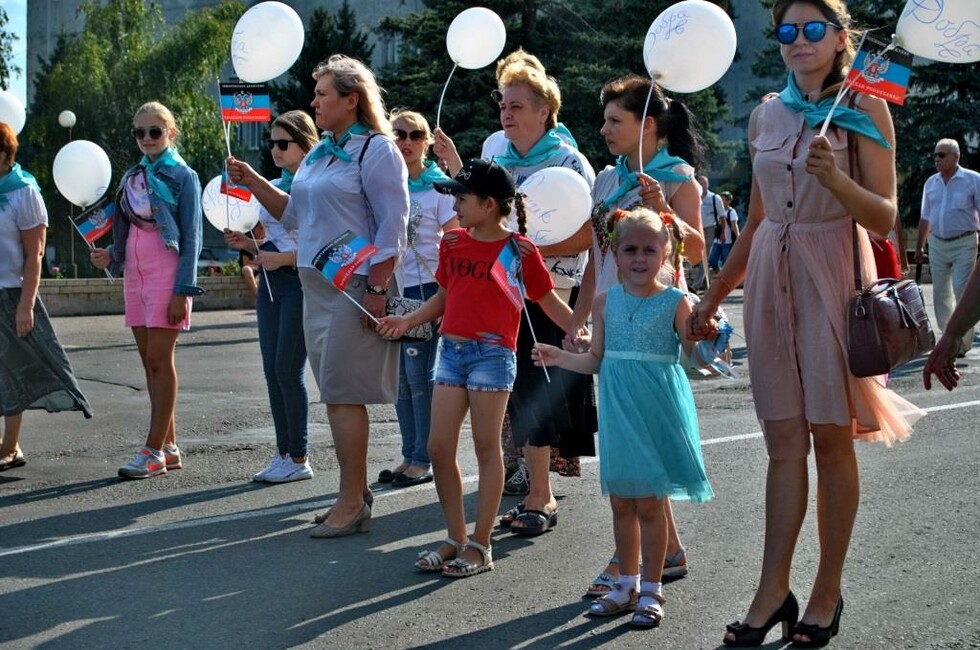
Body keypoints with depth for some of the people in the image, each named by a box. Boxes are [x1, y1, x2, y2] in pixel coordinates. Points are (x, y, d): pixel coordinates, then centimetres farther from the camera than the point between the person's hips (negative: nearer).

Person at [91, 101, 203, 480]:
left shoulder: (182, 176, -3)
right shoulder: (133, 176, 15)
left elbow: (191, 238, -8)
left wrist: (183, 290, -14)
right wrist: (111, 256, 0)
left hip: (166, 276, -7)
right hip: (135, 275, 7)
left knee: (159, 361, -7)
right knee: (149, 361, 7)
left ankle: (154, 451, -5)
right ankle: (168, 447, 13)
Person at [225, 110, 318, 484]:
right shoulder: (270, 187, 15)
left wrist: (283, 258, -19)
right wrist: (246, 243, 2)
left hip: (301, 284, -8)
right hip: (270, 285, 8)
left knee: (288, 370, -8)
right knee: (272, 371, 6)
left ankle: (299, 458, 1)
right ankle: (284, 453, 14)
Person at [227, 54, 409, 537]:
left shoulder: (377, 150, -8)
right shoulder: (318, 154, 17)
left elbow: (393, 225, -14)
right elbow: (293, 212, 24)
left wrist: (377, 289, -19)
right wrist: (254, 183, 11)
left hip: (355, 286, -8)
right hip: (316, 283, 8)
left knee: (342, 393, -8)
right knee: (336, 392, 10)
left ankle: (351, 503, -3)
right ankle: (356, 493, 20)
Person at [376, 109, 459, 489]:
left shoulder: (439, 187, -2)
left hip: (426, 289, -5)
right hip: (391, 289, 5)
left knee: (419, 374, -6)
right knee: (400, 376, 8)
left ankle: (423, 460, 2)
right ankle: (409, 455, 16)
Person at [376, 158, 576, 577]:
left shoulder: (519, 250, -5)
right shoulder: (453, 242, 10)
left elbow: (549, 301, 1)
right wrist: (407, 321, 10)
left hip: (492, 354, -6)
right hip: (451, 350, 6)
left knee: (487, 448, 1)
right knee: (439, 447, 4)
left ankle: (481, 545, 9)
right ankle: (455, 538, 17)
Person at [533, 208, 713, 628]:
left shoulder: (675, 302, -4)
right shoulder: (606, 302, 6)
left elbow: (693, 353, -7)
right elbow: (597, 361, 9)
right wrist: (559, 358, -3)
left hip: (658, 408, -4)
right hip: (618, 409, 4)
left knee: (649, 502, 1)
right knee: (620, 500, 11)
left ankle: (651, 590, 14)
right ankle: (627, 583, 26)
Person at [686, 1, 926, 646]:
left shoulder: (865, 109, -2)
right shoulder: (767, 115, 12)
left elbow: (885, 218, -7)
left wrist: (836, 180, -25)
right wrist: (714, 296, 18)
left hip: (833, 279, -4)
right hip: (772, 278, 4)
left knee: (831, 439, 1)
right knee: (784, 442, 4)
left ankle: (828, 592, 10)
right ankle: (774, 592, 6)